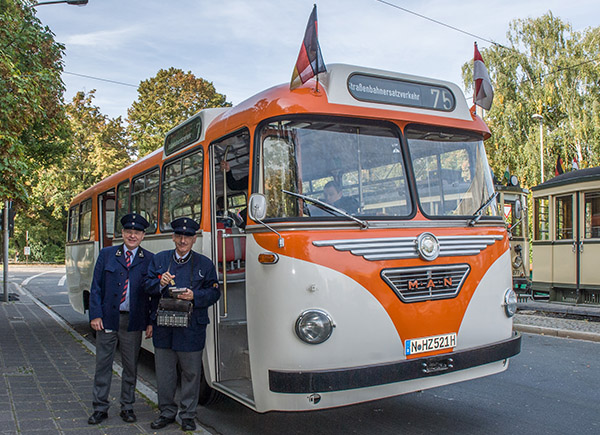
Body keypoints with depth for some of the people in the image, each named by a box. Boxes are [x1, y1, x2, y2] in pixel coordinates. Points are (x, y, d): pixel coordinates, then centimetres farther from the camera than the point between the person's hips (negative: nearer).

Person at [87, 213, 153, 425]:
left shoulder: (149, 260, 0)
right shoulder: (106, 254, 4)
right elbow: (96, 287, 3)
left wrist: (151, 322, -4)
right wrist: (95, 315, -5)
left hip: (133, 321, 0)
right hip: (107, 319, 1)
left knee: (131, 366, 10)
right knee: (103, 364, 9)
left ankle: (127, 407, 24)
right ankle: (100, 408, 21)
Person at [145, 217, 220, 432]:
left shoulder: (204, 264, 4)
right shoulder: (159, 259, 10)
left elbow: (214, 292, 1)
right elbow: (147, 287, 9)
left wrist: (194, 296, -16)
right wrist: (160, 283, -13)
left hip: (191, 329, -2)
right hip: (163, 328, 2)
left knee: (191, 373, 6)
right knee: (164, 372, 11)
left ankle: (187, 415, 21)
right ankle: (167, 412, 28)